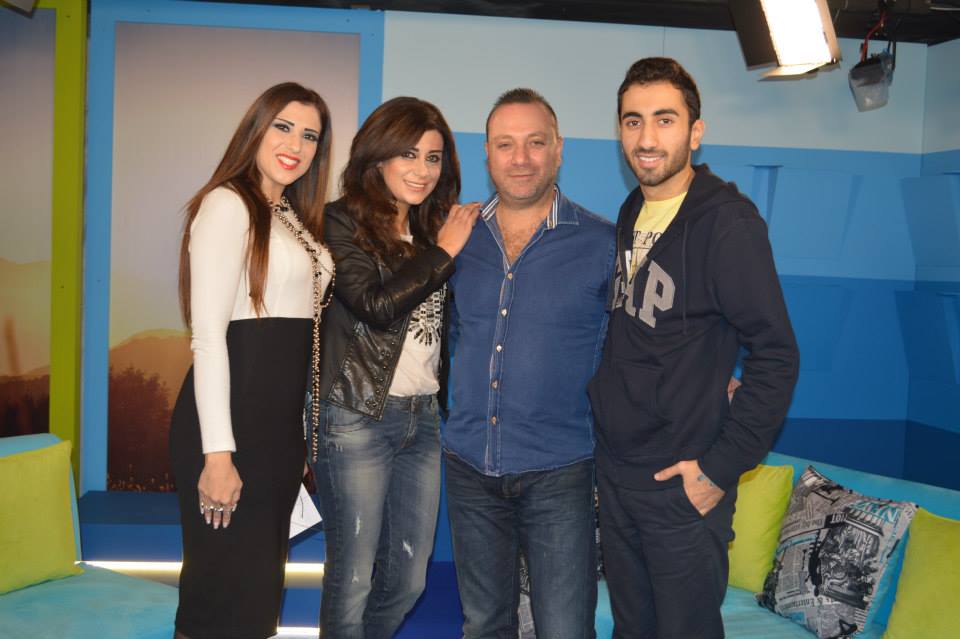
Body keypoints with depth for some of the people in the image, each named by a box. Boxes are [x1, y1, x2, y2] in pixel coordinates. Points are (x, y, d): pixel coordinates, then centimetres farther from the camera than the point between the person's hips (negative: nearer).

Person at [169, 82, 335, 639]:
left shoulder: (293, 217, 16)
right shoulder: (228, 203, -9)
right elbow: (208, 334, -17)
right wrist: (217, 454, -21)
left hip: (282, 422, 9)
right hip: (232, 418, -9)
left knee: (261, 584, 18)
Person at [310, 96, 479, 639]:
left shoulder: (435, 230, 11)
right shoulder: (343, 223, -5)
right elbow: (375, 304, -19)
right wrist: (442, 252, -11)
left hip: (423, 416, 6)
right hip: (358, 418, -6)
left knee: (409, 578, 12)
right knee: (354, 576, 3)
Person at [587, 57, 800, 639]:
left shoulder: (727, 219, -15)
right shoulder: (631, 214, 8)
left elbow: (776, 356, -18)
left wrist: (721, 468, -18)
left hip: (683, 484, -7)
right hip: (616, 471, 7)